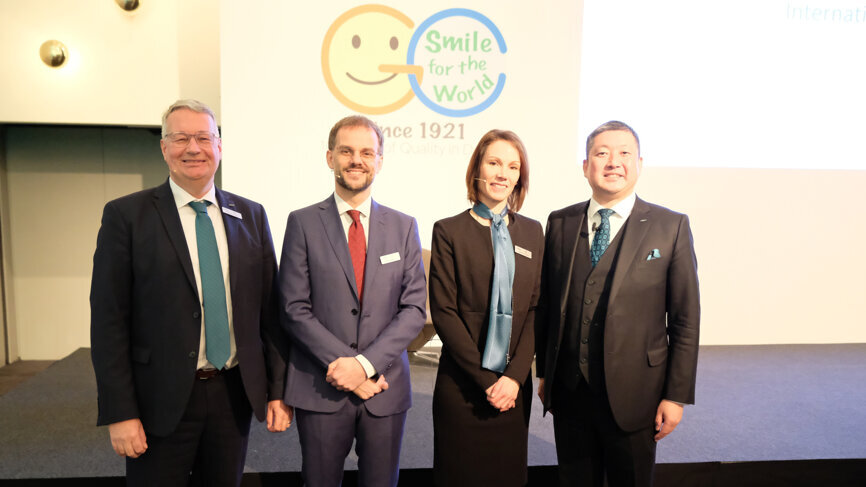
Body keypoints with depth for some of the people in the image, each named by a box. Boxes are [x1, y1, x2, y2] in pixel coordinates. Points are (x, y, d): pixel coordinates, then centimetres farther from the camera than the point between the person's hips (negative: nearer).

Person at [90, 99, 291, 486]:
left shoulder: (251, 216, 4)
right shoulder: (126, 215, -5)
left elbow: (269, 308, 4)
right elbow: (108, 319, -6)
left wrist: (278, 391, 3)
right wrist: (119, 413, -9)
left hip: (235, 394, 3)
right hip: (161, 401, -2)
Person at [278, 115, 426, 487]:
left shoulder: (404, 227, 4)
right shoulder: (303, 223, -1)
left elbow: (414, 309, -1)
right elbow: (295, 309, -5)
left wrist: (366, 363, -12)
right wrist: (342, 365, -13)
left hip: (386, 389, 2)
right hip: (320, 389, -1)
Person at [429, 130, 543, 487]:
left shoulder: (532, 232, 8)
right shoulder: (449, 231, -4)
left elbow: (536, 308, 3)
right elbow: (443, 312, -8)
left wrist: (514, 376, -8)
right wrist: (486, 379, -11)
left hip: (515, 387, 3)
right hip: (462, 386, -3)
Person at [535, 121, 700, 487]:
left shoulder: (671, 226, -4)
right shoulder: (559, 223, 3)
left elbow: (685, 319, -4)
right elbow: (546, 303, 7)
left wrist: (677, 396, -5)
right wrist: (544, 372, 9)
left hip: (633, 395, -2)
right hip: (568, 391, 2)